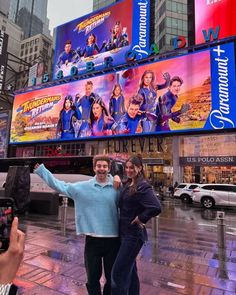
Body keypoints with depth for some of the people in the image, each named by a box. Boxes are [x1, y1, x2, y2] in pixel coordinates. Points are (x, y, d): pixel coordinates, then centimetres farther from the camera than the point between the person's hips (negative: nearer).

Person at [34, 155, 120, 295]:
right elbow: (60, 185, 0)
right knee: (92, 278, 19)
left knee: (112, 277, 19)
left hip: (113, 239, 0)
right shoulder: (82, 187, -3)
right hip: (92, 239, 1)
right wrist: (42, 170, 0)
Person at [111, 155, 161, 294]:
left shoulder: (143, 187, -19)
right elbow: (122, 205, 12)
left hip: (133, 235, -8)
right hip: (125, 232, 8)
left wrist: (140, 218, -20)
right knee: (130, 270, 21)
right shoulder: (128, 184, 6)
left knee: (118, 273, -2)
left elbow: (156, 207, -30)